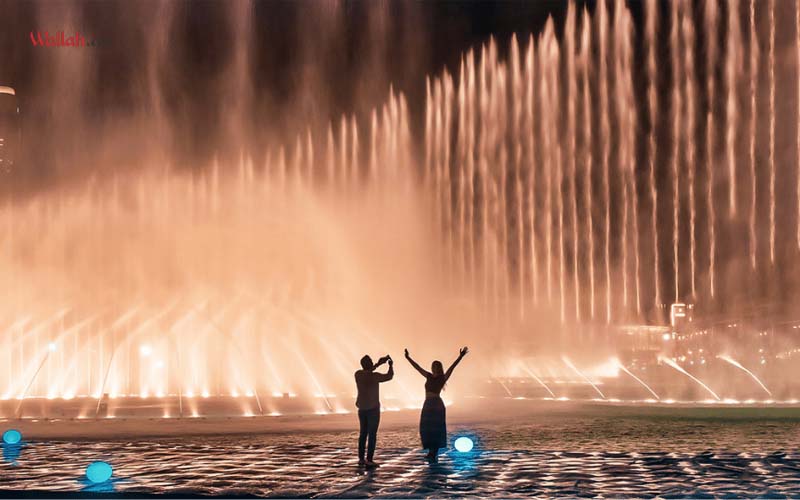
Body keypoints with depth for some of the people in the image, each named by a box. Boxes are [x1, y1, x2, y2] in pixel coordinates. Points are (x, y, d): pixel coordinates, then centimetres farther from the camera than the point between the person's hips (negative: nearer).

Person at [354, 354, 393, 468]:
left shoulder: (358, 374, -2)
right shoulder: (374, 376, -18)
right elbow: (389, 376, -2)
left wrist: (379, 363, 23)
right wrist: (391, 365, 16)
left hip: (362, 408, 6)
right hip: (373, 408, -6)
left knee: (363, 434, 15)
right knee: (372, 435, -4)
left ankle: (361, 459, 14)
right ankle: (369, 461, -8)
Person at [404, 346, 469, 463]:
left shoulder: (442, 378, -2)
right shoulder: (429, 376, 12)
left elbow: (452, 368, -11)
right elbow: (417, 367, 19)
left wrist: (460, 357, -20)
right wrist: (408, 358, 22)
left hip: (437, 404, -6)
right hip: (428, 405, 6)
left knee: (436, 429, -5)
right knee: (426, 429, 3)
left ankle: (434, 453, -4)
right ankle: (432, 453, 9)